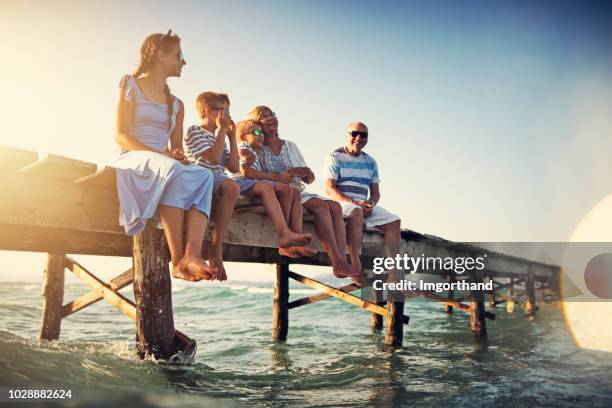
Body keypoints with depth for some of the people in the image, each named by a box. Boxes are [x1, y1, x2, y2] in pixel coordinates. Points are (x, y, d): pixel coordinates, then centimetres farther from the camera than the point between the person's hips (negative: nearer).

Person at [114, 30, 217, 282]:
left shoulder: (176, 105, 25)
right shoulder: (131, 85, 10)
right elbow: (121, 136, -2)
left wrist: (179, 156, -9)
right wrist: (159, 154, -19)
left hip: (166, 167, 5)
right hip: (132, 161, -5)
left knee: (203, 175, -29)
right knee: (173, 170, -38)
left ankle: (192, 256, -47)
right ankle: (177, 260, -41)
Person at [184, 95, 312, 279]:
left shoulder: (218, 136, 29)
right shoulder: (195, 131, 4)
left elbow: (234, 168, 17)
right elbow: (213, 158, -13)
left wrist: (232, 137, 16)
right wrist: (222, 130, -3)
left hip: (221, 180, 9)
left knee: (264, 186, -4)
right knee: (232, 186, -41)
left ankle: (284, 234, -15)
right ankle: (216, 248, -40)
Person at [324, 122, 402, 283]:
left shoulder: (370, 162, 18)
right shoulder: (335, 157, 2)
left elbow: (375, 192, 15)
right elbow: (329, 189, -8)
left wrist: (371, 203, -10)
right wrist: (352, 202, -21)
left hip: (364, 205, 6)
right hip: (341, 202, -6)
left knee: (394, 221, -14)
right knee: (356, 211, -39)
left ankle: (393, 273, -21)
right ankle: (356, 266, -43)